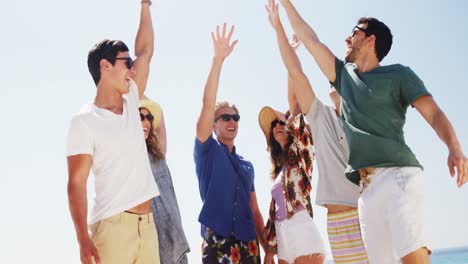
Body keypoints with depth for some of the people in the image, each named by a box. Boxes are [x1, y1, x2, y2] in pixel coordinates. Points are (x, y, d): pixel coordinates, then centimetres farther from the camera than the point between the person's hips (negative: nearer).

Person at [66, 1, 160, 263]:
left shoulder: (131, 103, 13)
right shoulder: (85, 121, -6)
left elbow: (146, 51, 19)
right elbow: (77, 183, -10)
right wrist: (84, 238, -20)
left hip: (147, 223, 6)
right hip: (112, 226, -6)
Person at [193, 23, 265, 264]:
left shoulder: (247, 165, 19)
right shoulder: (207, 151, 5)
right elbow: (207, 104, -9)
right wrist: (218, 59, -16)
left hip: (248, 242, 5)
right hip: (217, 241, -5)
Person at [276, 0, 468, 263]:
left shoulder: (398, 74, 7)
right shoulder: (344, 75, 23)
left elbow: (434, 113, -4)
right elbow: (311, 39, 30)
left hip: (398, 175, -5)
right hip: (367, 186, 5)